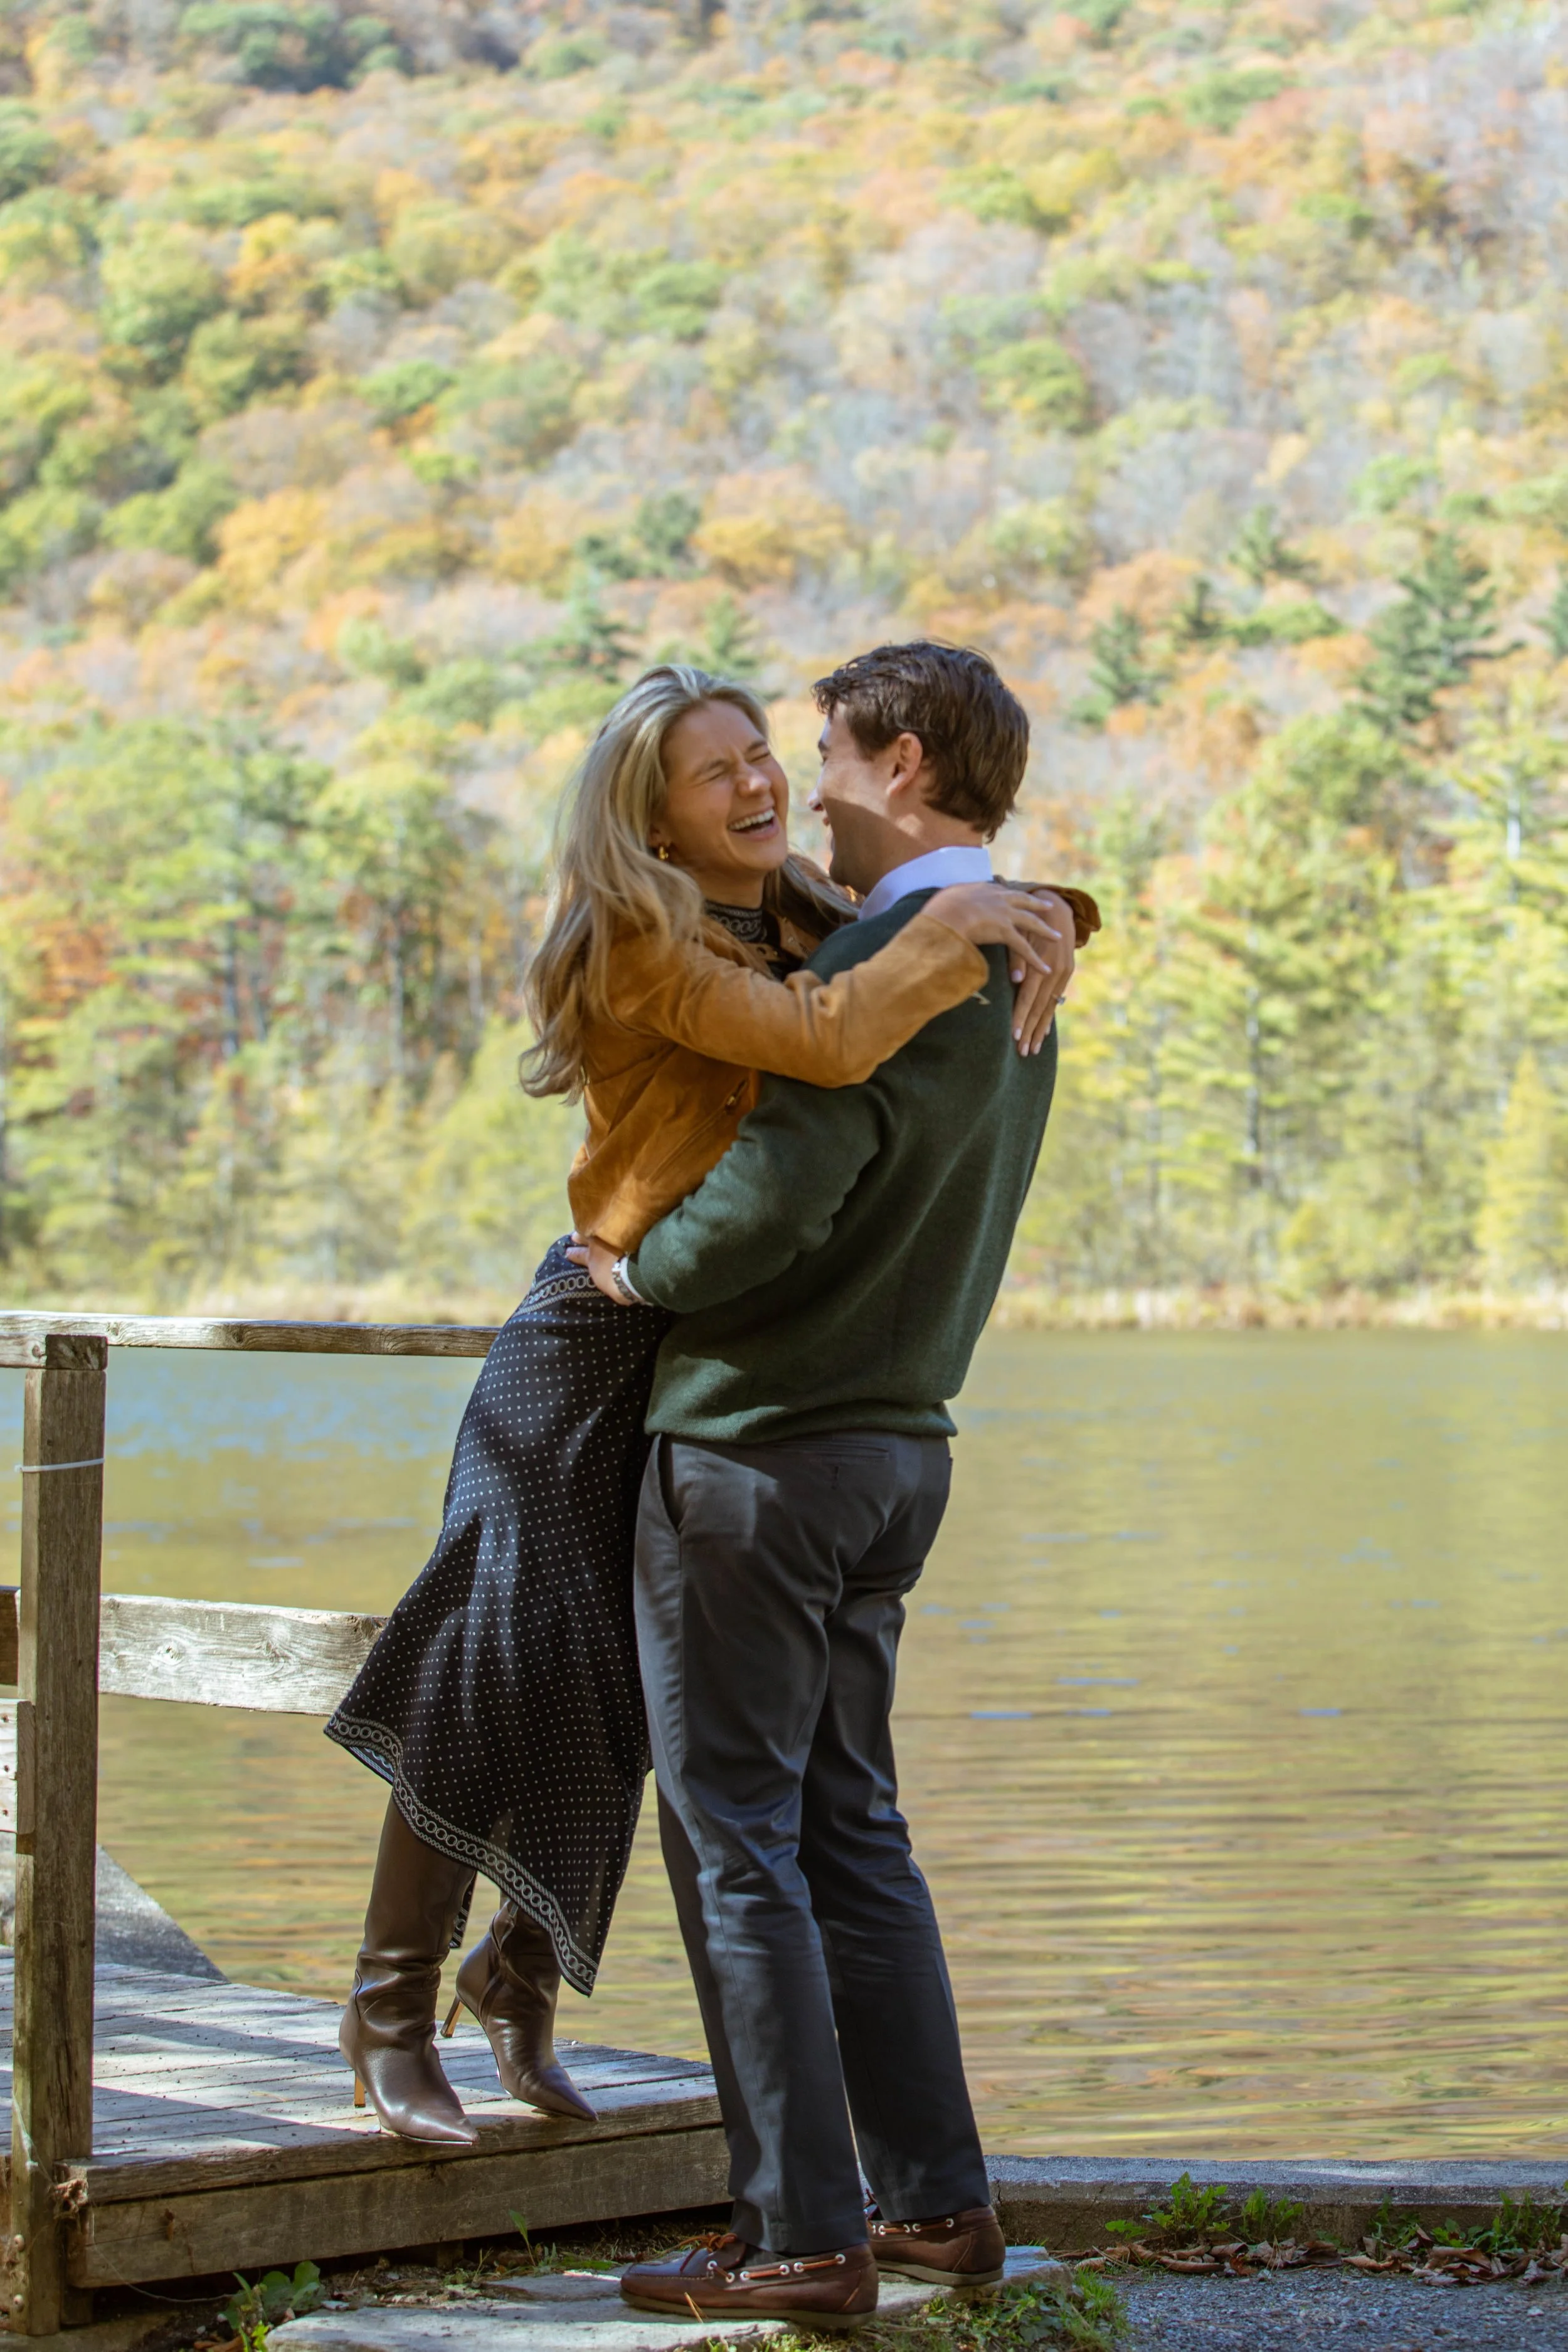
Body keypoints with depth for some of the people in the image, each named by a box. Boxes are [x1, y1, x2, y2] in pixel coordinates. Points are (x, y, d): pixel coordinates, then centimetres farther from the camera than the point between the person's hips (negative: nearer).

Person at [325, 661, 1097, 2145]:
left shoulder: (814, 927, 6)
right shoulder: (647, 948, -18)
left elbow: (1004, 911, 15)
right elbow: (829, 1047, -32)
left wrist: (1039, 926, -7)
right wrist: (954, 928, -24)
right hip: (597, 1345, -7)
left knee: (619, 1698, 14)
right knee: (501, 1663, -6)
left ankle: (522, 1980, 32)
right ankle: (391, 2012, 8)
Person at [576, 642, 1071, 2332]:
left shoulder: (891, 960, -18)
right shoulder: (1012, 964, 13)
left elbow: (777, 1191, -28)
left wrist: (641, 1269, -10)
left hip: (755, 1445, -9)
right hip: (892, 1445, 9)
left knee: (734, 1841, -3)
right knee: (846, 1831, 15)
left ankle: (801, 2238, 0)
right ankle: (937, 2203, 17)